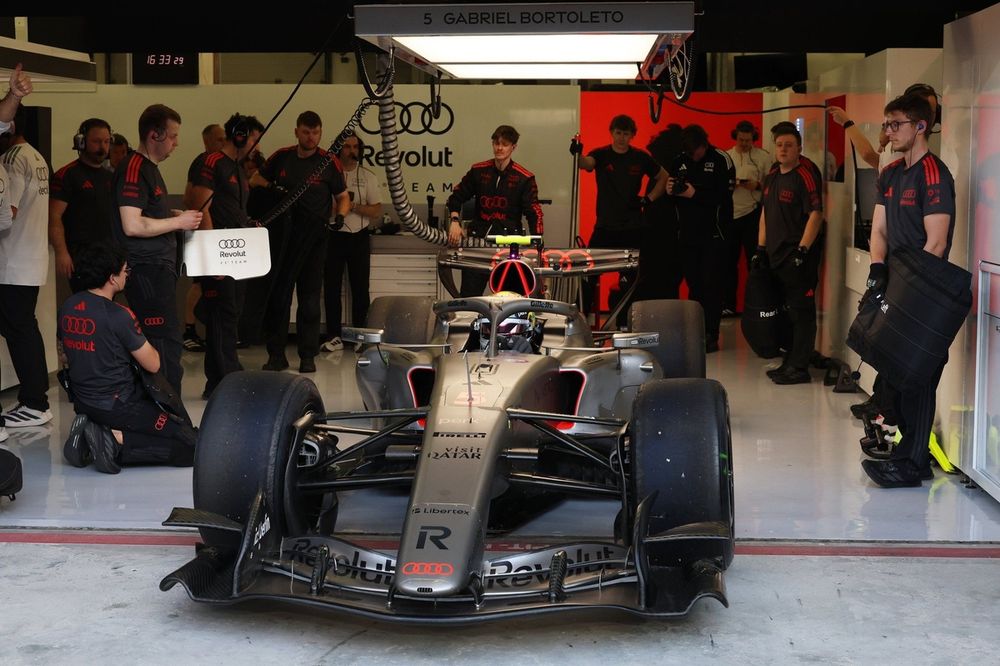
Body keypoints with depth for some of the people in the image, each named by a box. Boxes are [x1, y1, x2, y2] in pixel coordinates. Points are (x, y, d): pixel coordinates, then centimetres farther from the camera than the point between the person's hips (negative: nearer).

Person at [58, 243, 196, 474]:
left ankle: (91, 432, 7)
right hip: (118, 406, -8)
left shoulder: (68, 307, 2)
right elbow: (153, 365, -11)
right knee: (191, 446, -5)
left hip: (83, 402, 8)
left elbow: (65, 356, 17)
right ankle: (116, 440, -15)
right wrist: (143, 343, 10)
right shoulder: (118, 316, -20)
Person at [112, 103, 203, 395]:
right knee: (166, 342, -9)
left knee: (163, 341, 13)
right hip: (146, 270, -10)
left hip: (158, 268, 10)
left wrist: (177, 216, 14)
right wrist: (178, 221, -14)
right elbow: (132, 226, -23)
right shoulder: (134, 169, -15)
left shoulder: (148, 168, 17)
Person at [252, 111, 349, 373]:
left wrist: (339, 216, -11)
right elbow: (256, 180, 18)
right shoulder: (281, 158, 6)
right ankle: (276, 354, 11)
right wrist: (269, 188, -4)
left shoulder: (329, 162, 0)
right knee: (277, 295, 3)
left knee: (310, 299, 2)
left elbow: (343, 197, 9)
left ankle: (308, 355, 9)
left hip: (314, 238, -2)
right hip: (281, 236, 2)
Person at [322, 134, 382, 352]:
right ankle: (334, 336, 9)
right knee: (331, 287, 2)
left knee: (360, 288, 3)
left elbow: (377, 210, 2)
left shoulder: (367, 177, 7)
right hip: (333, 236, -1)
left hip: (359, 237, 1)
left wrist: (354, 206, -12)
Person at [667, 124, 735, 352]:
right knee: (692, 281, 8)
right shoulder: (680, 160, 8)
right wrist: (670, 189, -10)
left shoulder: (721, 160, -8)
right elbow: (670, 191, 12)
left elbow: (724, 195, -17)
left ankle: (711, 335, -1)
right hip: (688, 231, 5)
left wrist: (695, 194, -22)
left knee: (711, 284, -4)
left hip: (713, 233, -5)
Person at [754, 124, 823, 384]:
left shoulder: (805, 176, -11)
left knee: (801, 312, -3)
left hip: (799, 257, -8)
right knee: (784, 311, 14)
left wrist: (802, 251, -21)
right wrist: (761, 248, 16)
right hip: (776, 255, 8)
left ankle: (799, 368, 1)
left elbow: (815, 215, -17)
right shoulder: (771, 177, 14)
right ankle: (789, 362, 23)